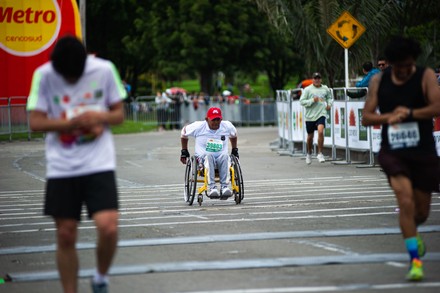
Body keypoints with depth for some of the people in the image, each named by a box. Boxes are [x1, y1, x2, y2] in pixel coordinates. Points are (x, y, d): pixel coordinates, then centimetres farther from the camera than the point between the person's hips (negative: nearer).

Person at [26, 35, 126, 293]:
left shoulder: (104, 70, -5)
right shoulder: (44, 76, -6)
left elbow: (119, 114, 5)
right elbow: (36, 122, -7)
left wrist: (99, 118, -17)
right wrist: (73, 122, -21)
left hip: (99, 164, -1)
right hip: (61, 167, 1)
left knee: (108, 227, -16)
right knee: (66, 235, 4)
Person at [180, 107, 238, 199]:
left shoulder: (227, 126, 7)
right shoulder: (198, 126, 1)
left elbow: (233, 135, 31)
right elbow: (184, 133, 17)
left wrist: (235, 150, 30)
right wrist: (184, 151, 18)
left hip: (221, 159, 2)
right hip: (203, 158, -2)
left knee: (225, 156, -36)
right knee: (209, 156, -39)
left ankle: (225, 187, -45)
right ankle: (211, 187, -51)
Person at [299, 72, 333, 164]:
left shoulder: (325, 89, 7)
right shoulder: (308, 89, -3)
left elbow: (329, 97, 26)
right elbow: (301, 101, -6)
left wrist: (329, 104, 6)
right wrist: (312, 100, -17)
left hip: (321, 114, 0)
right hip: (310, 116, 0)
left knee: (320, 131, -23)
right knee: (310, 136, 11)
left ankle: (320, 153, -13)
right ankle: (309, 154, 35)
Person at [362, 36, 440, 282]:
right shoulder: (379, 81, 4)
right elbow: (366, 117, 3)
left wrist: (408, 113, -23)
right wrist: (390, 116, -14)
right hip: (393, 152, 0)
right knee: (406, 201, -20)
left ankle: (411, 231, 47)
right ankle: (415, 260, -14)